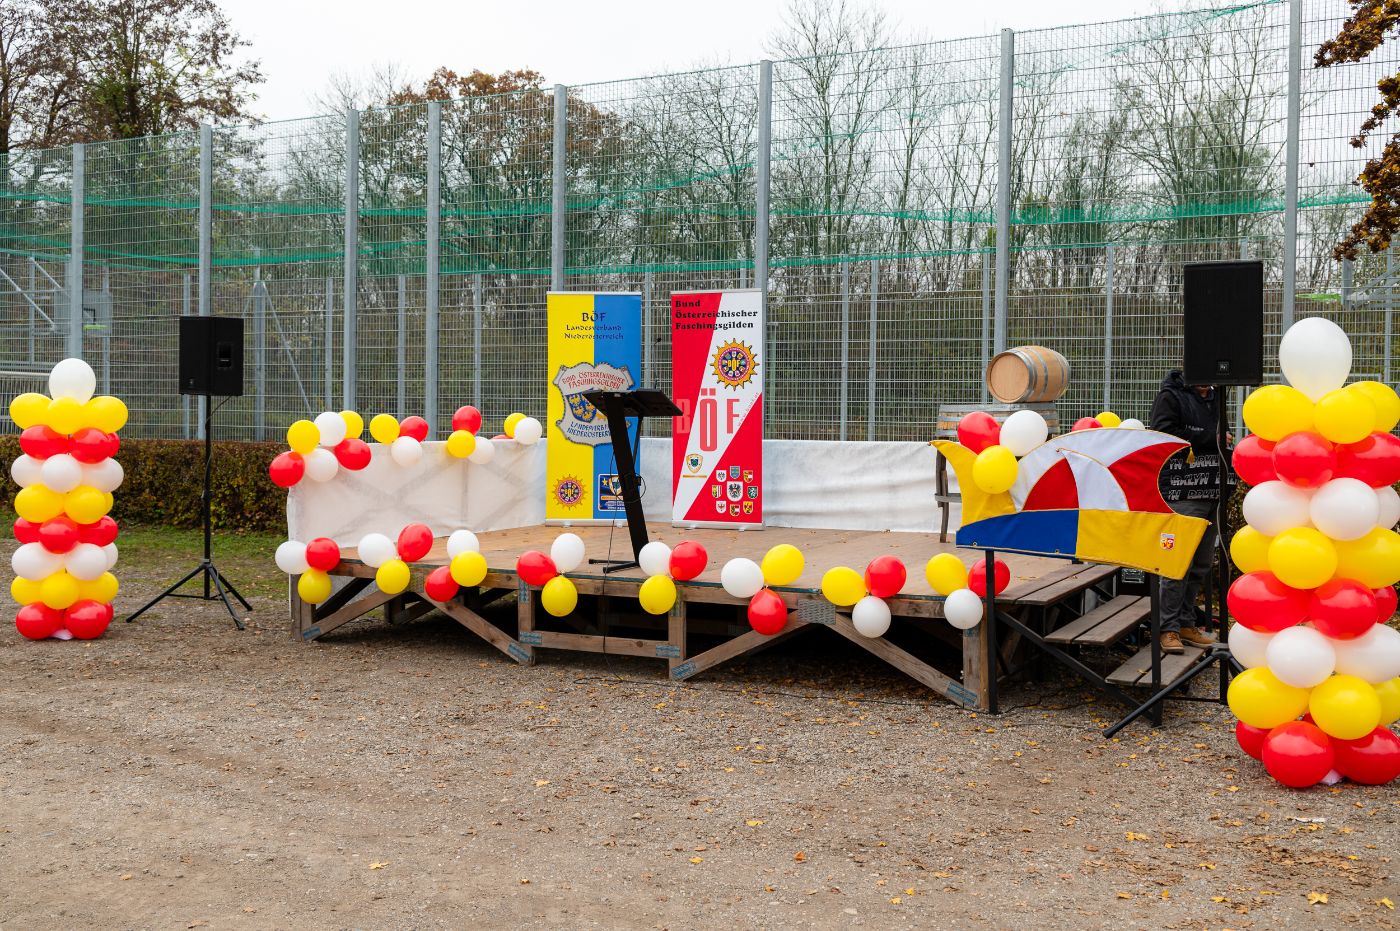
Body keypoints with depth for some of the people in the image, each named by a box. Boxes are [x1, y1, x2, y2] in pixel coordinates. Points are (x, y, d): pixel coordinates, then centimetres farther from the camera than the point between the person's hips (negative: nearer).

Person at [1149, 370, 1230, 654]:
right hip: (1181, 495, -8)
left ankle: (1186, 623, 19)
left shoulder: (1212, 398, 20)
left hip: (1209, 494, 8)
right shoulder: (1170, 396, -4)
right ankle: (1169, 628, -5)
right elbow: (1165, 436, -16)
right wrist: (1211, 438, -12)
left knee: (1202, 564, 10)